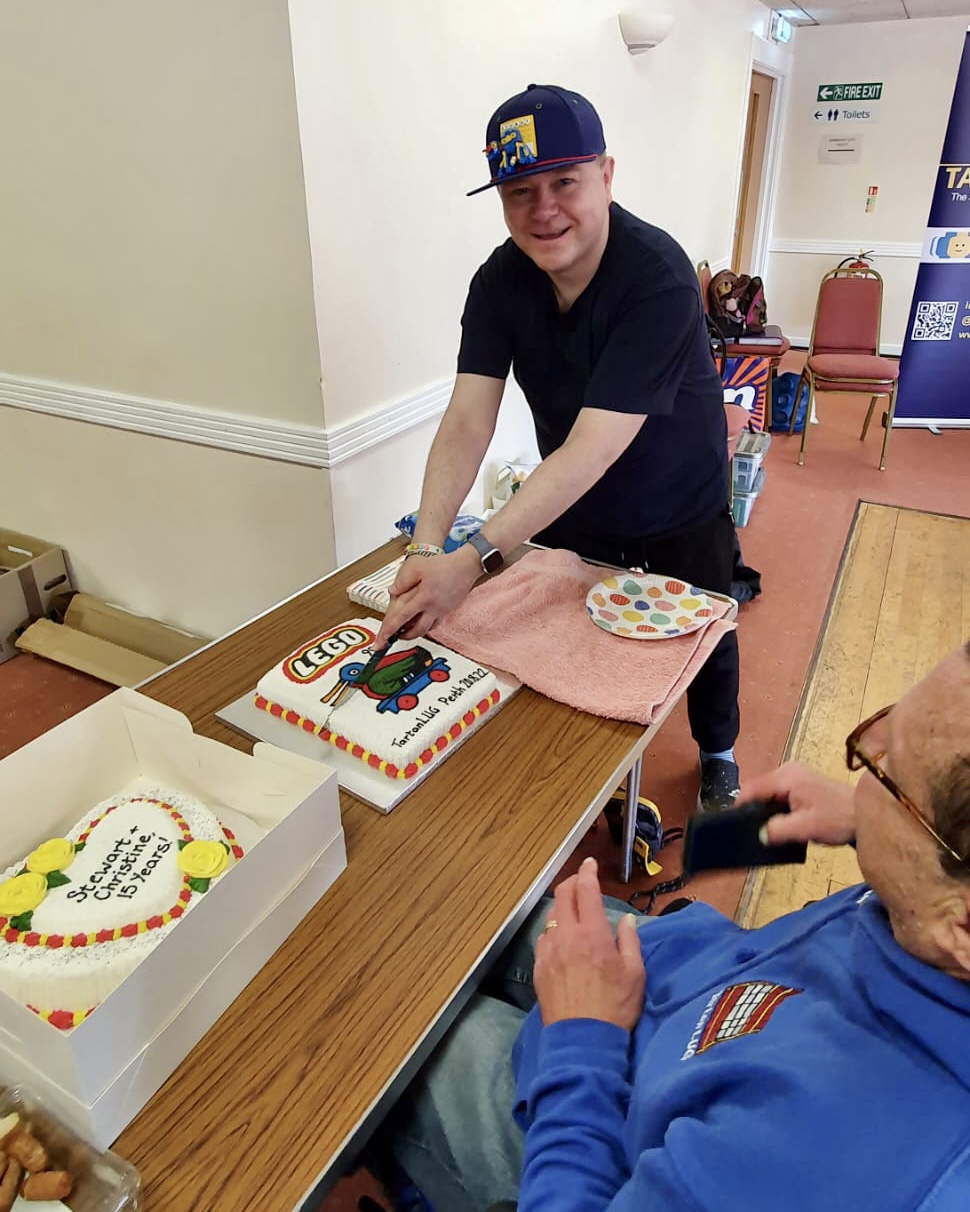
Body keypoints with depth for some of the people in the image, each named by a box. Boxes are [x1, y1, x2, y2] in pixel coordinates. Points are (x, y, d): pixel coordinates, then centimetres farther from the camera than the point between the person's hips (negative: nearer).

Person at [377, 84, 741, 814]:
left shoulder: (659, 277, -33)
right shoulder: (499, 282, -16)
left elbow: (593, 447, -41)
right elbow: (468, 421, -25)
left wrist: (474, 561, -49)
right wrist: (426, 547, -41)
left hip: (680, 510, -3)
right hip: (568, 509, 4)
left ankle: (718, 756, 48)